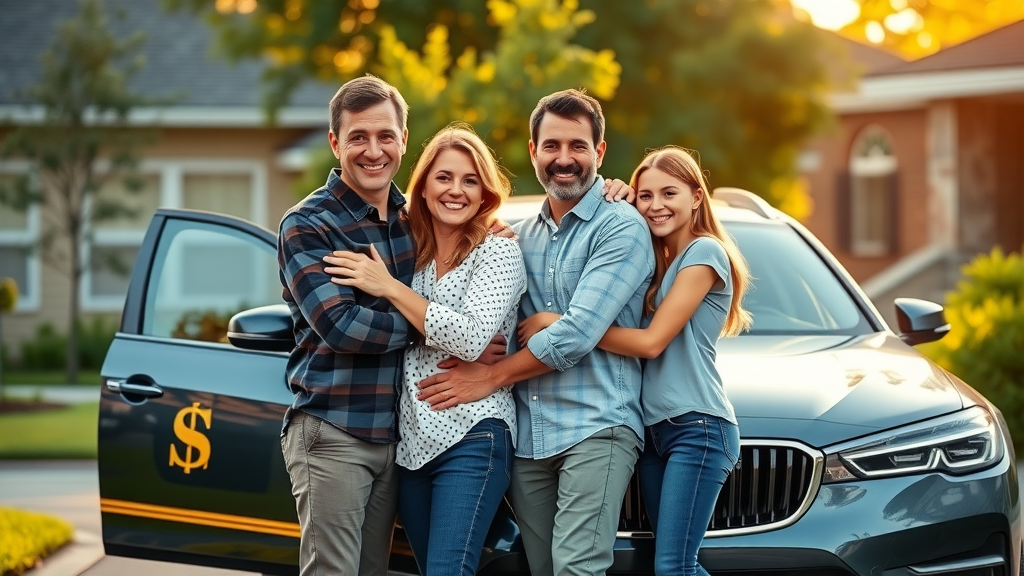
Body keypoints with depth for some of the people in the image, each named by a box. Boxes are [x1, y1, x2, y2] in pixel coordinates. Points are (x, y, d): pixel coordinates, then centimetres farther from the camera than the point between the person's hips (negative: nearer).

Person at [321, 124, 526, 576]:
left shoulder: (498, 252, -3)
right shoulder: (408, 251, 13)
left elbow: (469, 339, -16)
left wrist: (389, 287, -13)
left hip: (472, 437, -6)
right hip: (410, 441, 7)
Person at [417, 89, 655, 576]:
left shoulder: (621, 228, -5)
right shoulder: (523, 235, 18)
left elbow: (576, 335, -14)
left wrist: (491, 377, -6)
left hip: (595, 426, -7)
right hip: (527, 435, 7)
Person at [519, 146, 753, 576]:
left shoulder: (705, 252, -7)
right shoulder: (654, 260, 20)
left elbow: (652, 341, -14)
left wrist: (559, 324, -13)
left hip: (697, 427, -8)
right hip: (655, 427, 9)